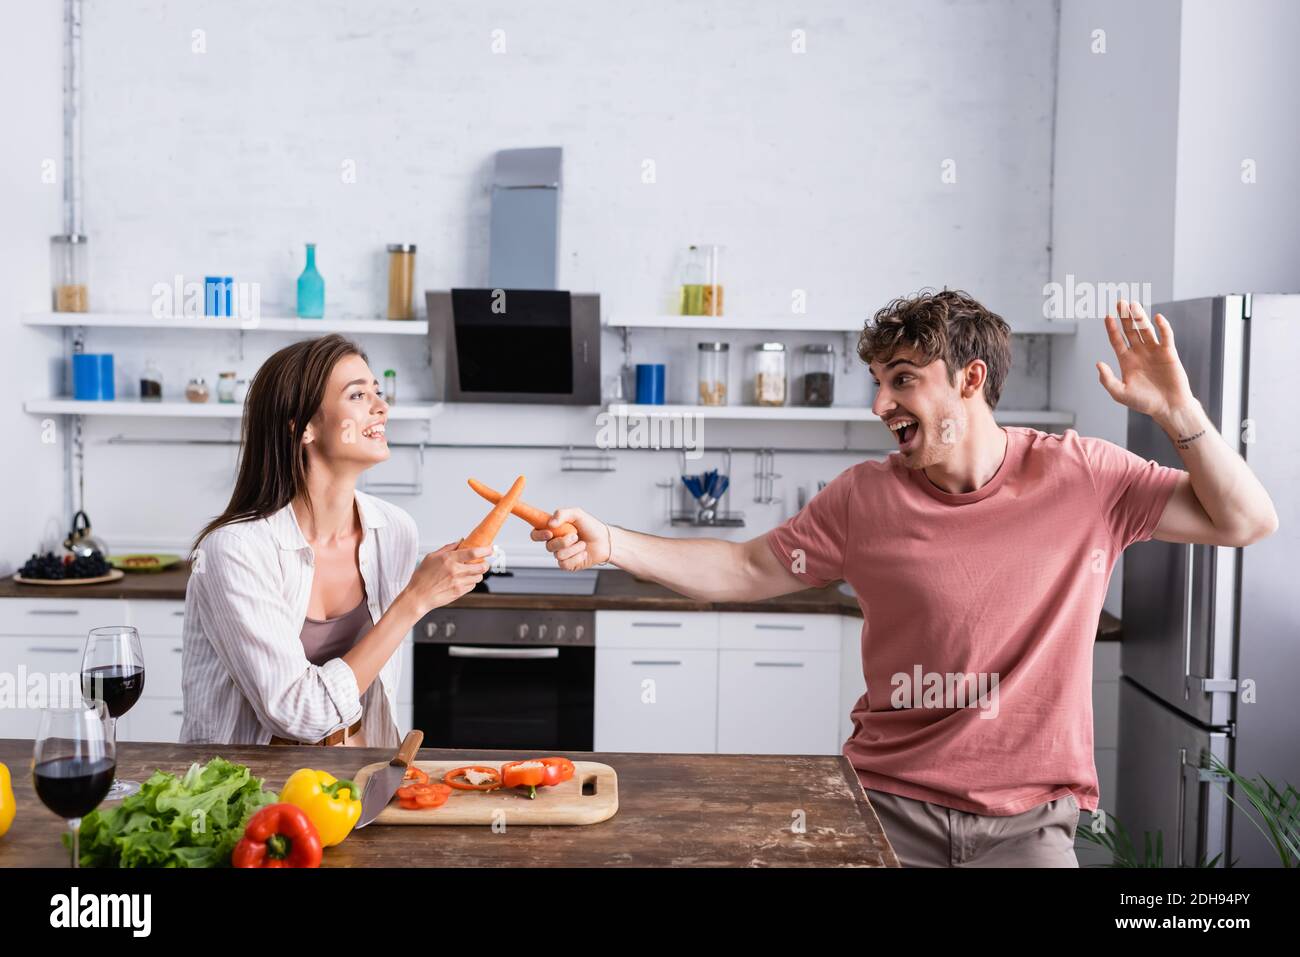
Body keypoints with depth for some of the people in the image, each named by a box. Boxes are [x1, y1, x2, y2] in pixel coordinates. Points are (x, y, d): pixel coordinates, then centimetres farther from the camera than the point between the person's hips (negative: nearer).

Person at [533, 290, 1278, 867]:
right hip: (892, 803, 1)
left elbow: (1245, 522, -1)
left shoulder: (1082, 477, -5)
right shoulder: (867, 499, -4)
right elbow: (745, 572, 2)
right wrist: (610, 544, -8)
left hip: (1025, 817, 0)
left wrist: (1177, 411, -16)